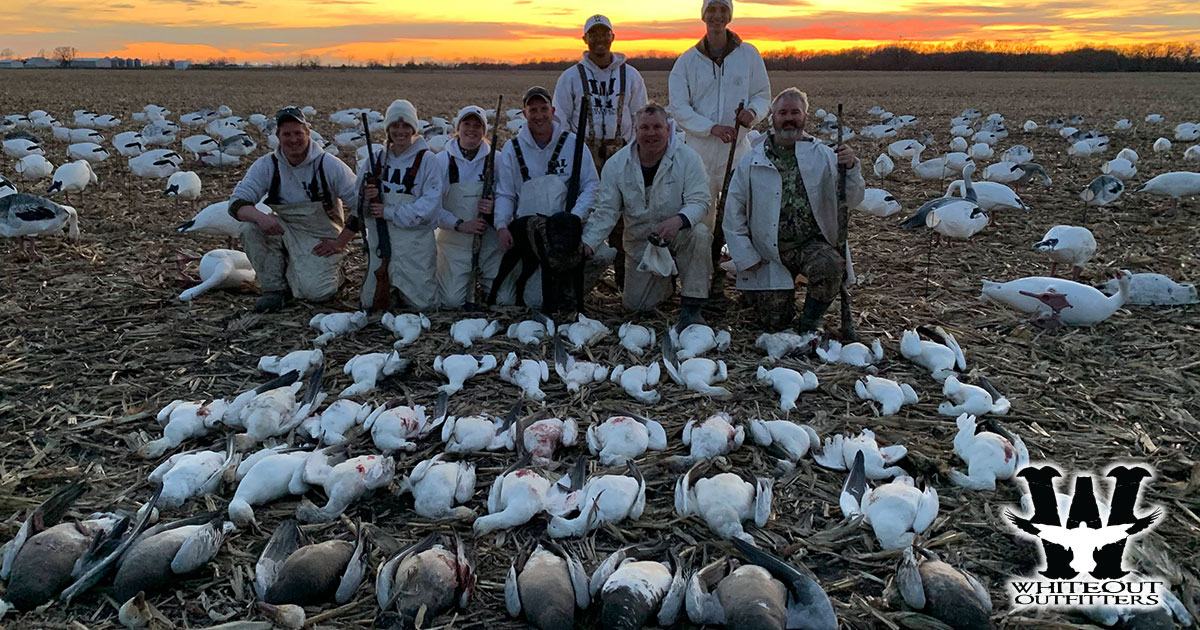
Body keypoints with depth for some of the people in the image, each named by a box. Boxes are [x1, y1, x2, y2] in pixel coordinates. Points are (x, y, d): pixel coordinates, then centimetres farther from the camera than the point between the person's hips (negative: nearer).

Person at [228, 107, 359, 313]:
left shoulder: (329, 165, -12)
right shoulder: (266, 165, -5)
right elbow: (237, 203, -10)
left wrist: (340, 243, -14)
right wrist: (260, 217, -34)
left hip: (321, 239, -3)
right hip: (284, 231, 3)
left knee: (313, 292, -25)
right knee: (250, 229, -26)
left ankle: (330, 271, 13)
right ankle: (274, 287, -8)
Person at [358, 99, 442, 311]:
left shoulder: (427, 159, -6)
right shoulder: (376, 157, 6)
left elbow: (431, 204, -14)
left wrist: (390, 212, -18)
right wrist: (365, 195, -12)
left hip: (415, 240, -3)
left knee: (422, 303, -3)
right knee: (371, 302, 4)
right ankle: (390, 287, 34)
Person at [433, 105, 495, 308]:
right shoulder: (442, 160, -1)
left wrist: (495, 208, -18)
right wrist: (460, 224, -16)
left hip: (490, 240, 1)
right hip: (454, 240, -1)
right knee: (452, 301, -8)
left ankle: (480, 276, 28)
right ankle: (467, 281, 26)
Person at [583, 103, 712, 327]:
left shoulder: (687, 158, -13)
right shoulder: (617, 164, -7)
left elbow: (699, 201, -18)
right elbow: (606, 211, -5)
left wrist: (679, 220, -41)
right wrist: (587, 242, -21)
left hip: (678, 233, -2)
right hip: (640, 240, 2)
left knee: (700, 234, -37)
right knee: (635, 304, -1)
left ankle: (691, 308, -23)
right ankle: (664, 279, 34)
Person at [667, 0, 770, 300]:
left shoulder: (748, 55, 6)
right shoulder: (687, 61, 4)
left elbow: (763, 95, 12)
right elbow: (678, 107, -2)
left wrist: (752, 112, -12)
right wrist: (712, 128, -15)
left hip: (738, 147, 0)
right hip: (699, 148, 0)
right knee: (701, 215, 3)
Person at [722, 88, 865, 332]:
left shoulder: (823, 156, 2)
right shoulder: (751, 161, 1)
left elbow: (850, 201, -5)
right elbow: (733, 212, 1)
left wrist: (850, 168, -24)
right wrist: (745, 257, -4)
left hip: (813, 243, 0)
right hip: (769, 252, 0)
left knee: (830, 267, -35)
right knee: (776, 322, -5)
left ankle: (810, 321, -6)